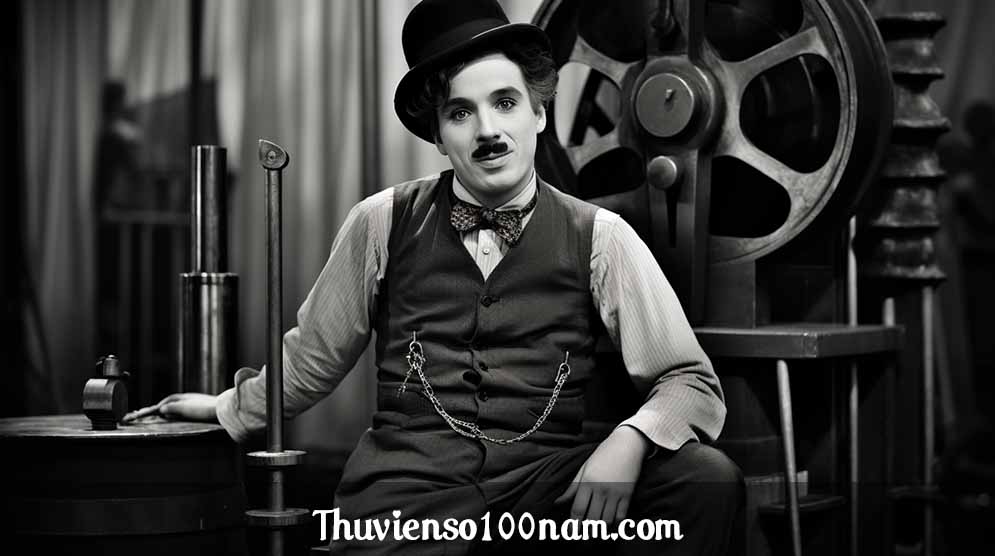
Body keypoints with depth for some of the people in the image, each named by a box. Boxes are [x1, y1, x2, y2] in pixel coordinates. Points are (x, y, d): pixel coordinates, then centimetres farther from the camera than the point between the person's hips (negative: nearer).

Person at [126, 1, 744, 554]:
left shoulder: (599, 237, 5)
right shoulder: (382, 223, 7)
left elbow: (692, 384, 5)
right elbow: (311, 360, 21)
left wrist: (630, 439, -15)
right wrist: (228, 409, 32)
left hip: (547, 485, 1)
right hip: (408, 486, -1)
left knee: (711, 478, -26)